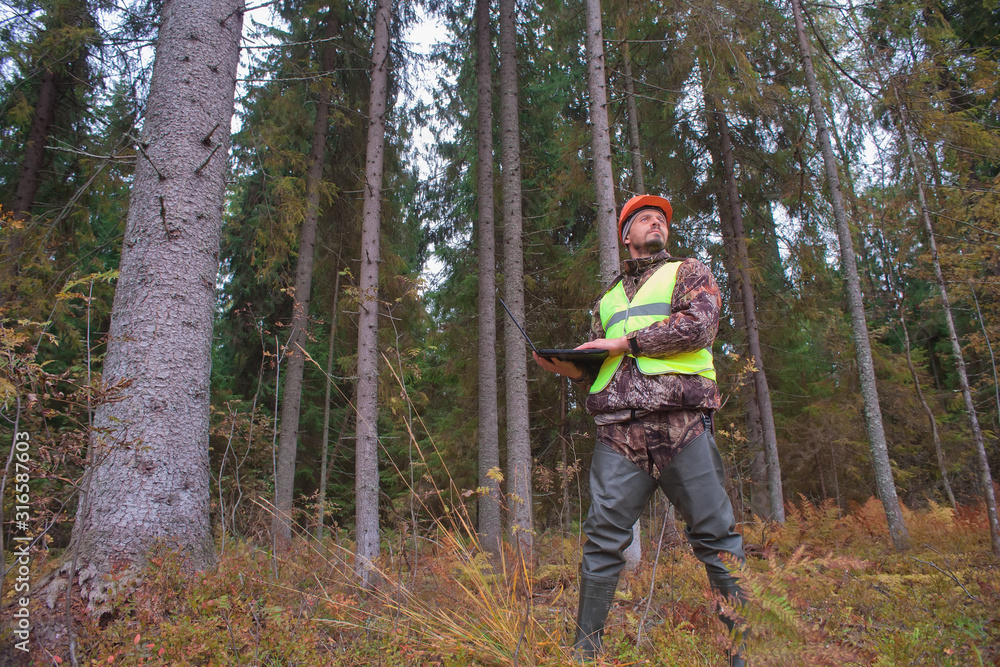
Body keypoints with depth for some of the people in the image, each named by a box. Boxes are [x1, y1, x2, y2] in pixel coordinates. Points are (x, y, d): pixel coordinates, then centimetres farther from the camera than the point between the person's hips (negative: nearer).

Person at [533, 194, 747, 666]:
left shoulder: (688, 272, 17)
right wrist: (566, 366, 6)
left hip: (680, 420, -2)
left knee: (715, 534, -1)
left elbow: (699, 325, -4)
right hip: (618, 429, 3)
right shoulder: (608, 297, 28)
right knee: (603, 538, -1)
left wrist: (626, 342, -4)